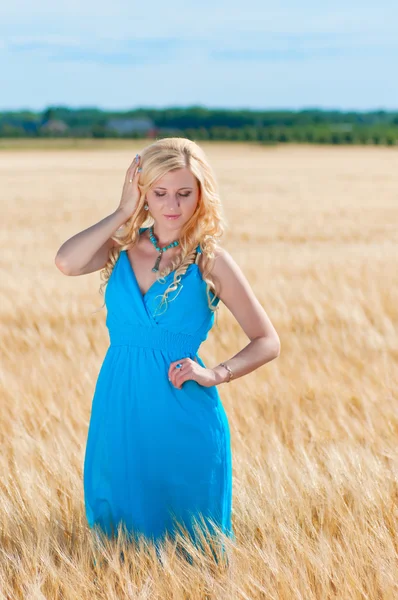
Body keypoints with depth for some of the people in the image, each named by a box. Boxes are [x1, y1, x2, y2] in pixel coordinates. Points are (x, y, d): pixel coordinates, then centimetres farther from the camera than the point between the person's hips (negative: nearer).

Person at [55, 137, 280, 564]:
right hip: (120, 412, 3)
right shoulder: (123, 245, 3)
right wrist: (123, 211, -11)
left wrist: (215, 374, -17)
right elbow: (66, 263, -18)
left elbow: (267, 342, -2)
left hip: (183, 417, -3)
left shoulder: (211, 261, -4)